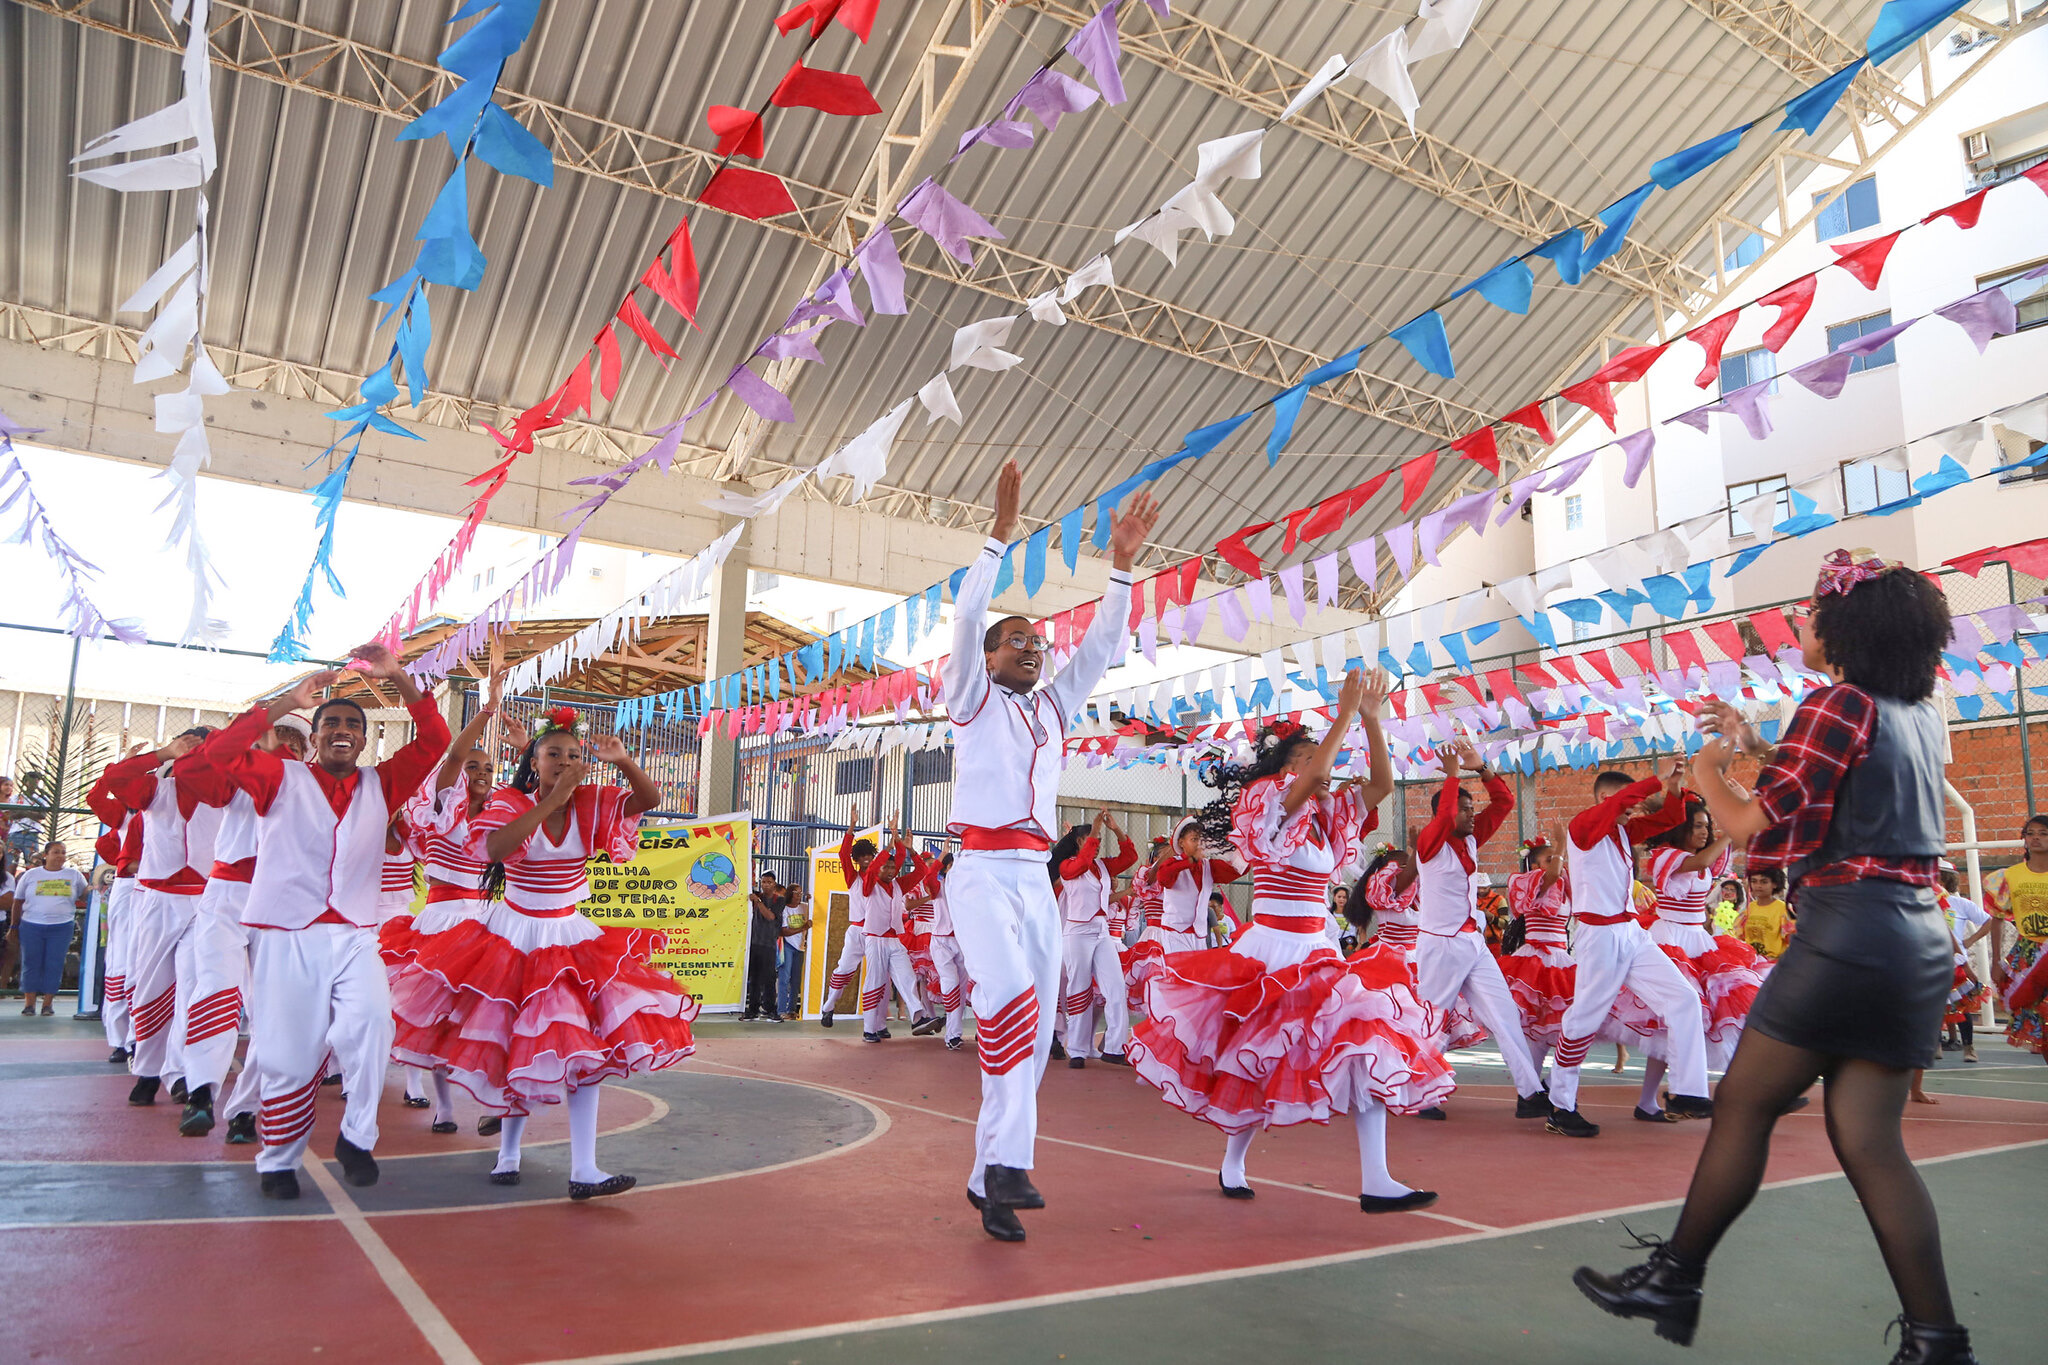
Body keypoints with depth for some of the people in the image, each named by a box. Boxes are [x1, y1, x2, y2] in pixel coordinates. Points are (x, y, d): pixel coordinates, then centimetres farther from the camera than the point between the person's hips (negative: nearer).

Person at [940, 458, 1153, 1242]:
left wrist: (1121, 565, 9)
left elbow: (1102, 644, 17)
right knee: (1011, 995, -28)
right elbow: (966, 616, -4)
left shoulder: (1052, 710, 21)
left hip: (1038, 881, 6)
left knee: (1036, 1032, 1)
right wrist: (1001, 535, -9)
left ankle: (989, 1178, 8)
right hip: (983, 872, -5)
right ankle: (1008, 1158, -24)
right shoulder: (973, 700, 9)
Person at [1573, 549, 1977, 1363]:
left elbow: (1763, 830, -13)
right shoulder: (1921, 714, 14)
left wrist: (1707, 772, 3)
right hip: (1917, 940, 8)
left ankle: (1673, 1282, 11)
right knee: (1869, 1139, 8)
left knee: (1742, 1108, 1)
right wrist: (1760, 750, 21)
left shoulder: (1838, 703, -10)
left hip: (1846, 932, -8)